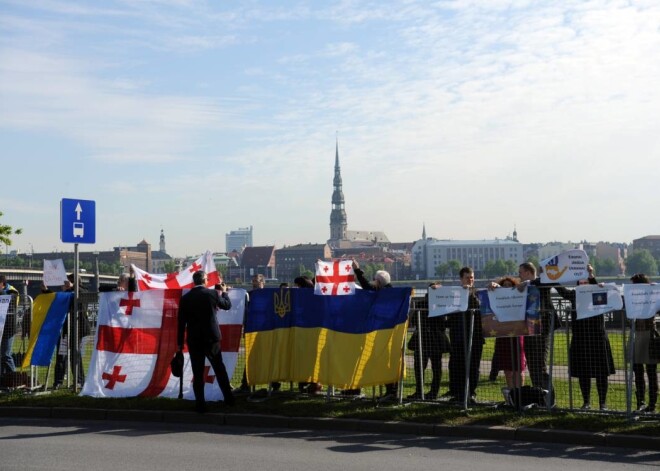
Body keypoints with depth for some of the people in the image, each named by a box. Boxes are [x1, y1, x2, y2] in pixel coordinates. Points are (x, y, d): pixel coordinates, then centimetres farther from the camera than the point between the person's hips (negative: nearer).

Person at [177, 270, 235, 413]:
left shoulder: (185, 298, -3)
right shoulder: (213, 293, -6)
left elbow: (181, 322, -2)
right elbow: (227, 305, 12)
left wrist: (180, 343, 5)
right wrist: (224, 292, 29)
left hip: (194, 340, 0)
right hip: (212, 338, 0)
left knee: (198, 373, 4)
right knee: (220, 369, 15)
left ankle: (200, 404, 4)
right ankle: (229, 398, 23)